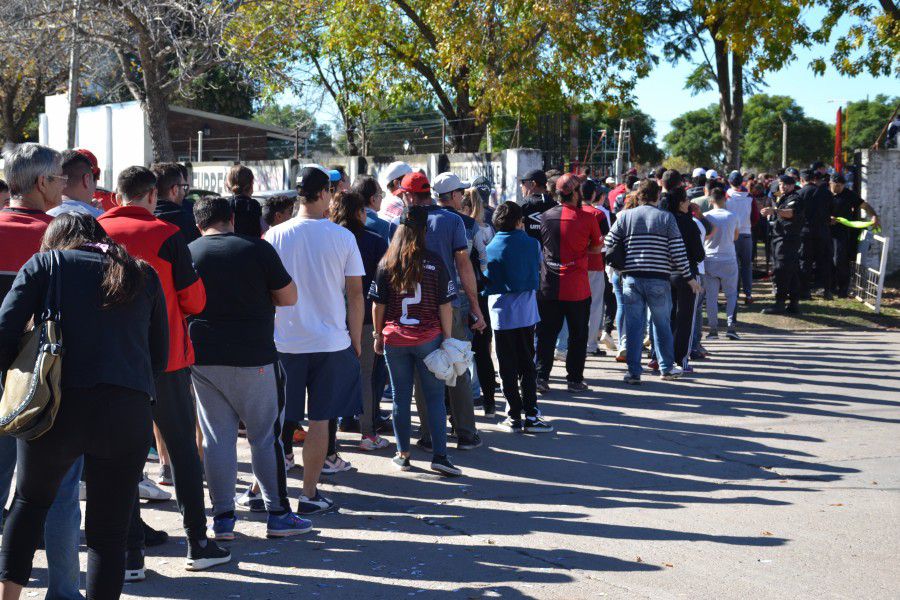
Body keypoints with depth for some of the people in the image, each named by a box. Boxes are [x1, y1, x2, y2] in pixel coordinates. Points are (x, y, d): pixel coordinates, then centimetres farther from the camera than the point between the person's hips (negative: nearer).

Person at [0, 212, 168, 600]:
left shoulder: (45, 264, 10)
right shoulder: (143, 275, 18)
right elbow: (159, 357, 17)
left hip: (57, 406, -1)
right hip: (129, 413, 1)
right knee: (109, 531, 9)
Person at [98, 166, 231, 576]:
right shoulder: (166, 235, -10)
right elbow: (193, 300, -6)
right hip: (166, 357, -2)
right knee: (182, 448, 11)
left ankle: (130, 555, 7)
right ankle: (197, 544, 15)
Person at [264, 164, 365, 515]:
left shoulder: (275, 236, -3)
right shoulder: (342, 237, -5)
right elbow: (355, 294, -2)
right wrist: (356, 341, 8)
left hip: (285, 341, 1)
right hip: (331, 340, -1)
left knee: (279, 420, 11)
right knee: (320, 420, 5)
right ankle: (309, 494, 8)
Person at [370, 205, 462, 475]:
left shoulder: (386, 264, -1)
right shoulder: (434, 263, -6)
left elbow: (378, 305, 2)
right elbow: (445, 305, -5)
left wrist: (378, 335, 13)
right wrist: (447, 338, 2)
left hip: (394, 339, 2)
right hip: (428, 338, -2)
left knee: (401, 397, 10)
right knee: (435, 397, 4)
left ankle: (403, 455, 15)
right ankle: (439, 455, -1)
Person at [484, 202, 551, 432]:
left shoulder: (490, 248, -6)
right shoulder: (532, 244, -4)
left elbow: (486, 283, 1)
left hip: (501, 315, -1)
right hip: (526, 312, 1)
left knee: (508, 368, 6)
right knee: (527, 365, 8)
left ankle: (514, 416, 8)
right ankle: (530, 416, 5)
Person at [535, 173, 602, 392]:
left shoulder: (545, 217, 1)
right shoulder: (587, 218, -9)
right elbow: (597, 247, 4)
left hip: (549, 287, 3)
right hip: (577, 288, -3)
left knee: (546, 333, 10)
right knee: (578, 335, 9)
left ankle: (541, 376, 6)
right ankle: (574, 379, 11)